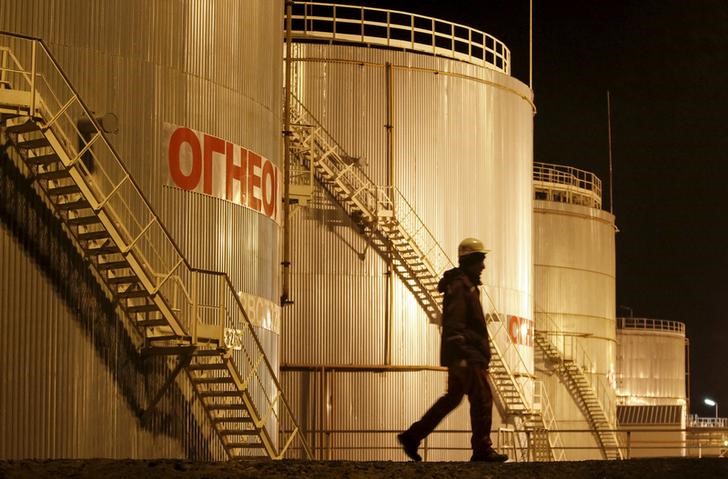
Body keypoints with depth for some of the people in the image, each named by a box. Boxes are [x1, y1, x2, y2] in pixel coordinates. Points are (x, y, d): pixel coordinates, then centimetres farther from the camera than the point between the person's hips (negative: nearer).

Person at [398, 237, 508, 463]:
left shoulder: (467, 284, 20)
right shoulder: (460, 286, -12)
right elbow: (453, 325, -21)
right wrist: (461, 356, -27)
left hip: (469, 353, 11)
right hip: (467, 354, -11)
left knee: (452, 397, 13)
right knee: (482, 398, -8)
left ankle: (412, 436, 15)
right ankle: (482, 449, -4)